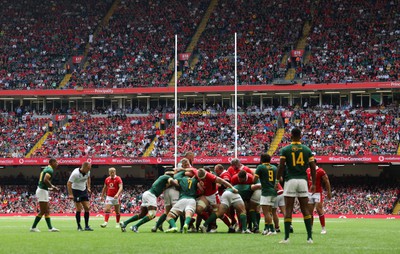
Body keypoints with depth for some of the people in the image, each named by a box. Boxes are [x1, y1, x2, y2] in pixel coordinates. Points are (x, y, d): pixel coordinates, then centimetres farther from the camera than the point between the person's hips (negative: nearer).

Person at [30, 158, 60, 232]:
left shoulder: (46, 169, 18)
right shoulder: (50, 170, -13)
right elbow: (45, 180, -27)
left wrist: (51, 188, 16)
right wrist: (52, 187, -15)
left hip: (41, 189, 10)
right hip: (42, 191, -10)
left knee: (47, 210, 10)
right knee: (43, 211, -7)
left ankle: (50, 227, 10)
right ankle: (33, 227, -4)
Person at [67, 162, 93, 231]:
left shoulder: (87, 172, -6)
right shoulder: (75, 173, -25)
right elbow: (69, 183, -22)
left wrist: (88, 187, 11)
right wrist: (70, 194, -26)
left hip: (84, 191, 6)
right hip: (76, 191, -6)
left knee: (87, 208, 0)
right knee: (79, 209, -8)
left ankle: (86, 226, 5)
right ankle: (79, 227, 3)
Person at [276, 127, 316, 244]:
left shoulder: (285, 150, -1)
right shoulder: (307, 150, 6)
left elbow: (281, 166, -7)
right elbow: (313, 168, 5)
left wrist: (277, 181, 2)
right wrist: (313, 184, 12)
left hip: (290, 180, -2)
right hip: (303, 180, 2)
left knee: (288, 209, 0)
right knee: (305, 209, 7)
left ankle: (286, 237, -3)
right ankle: (310, 237, 4)